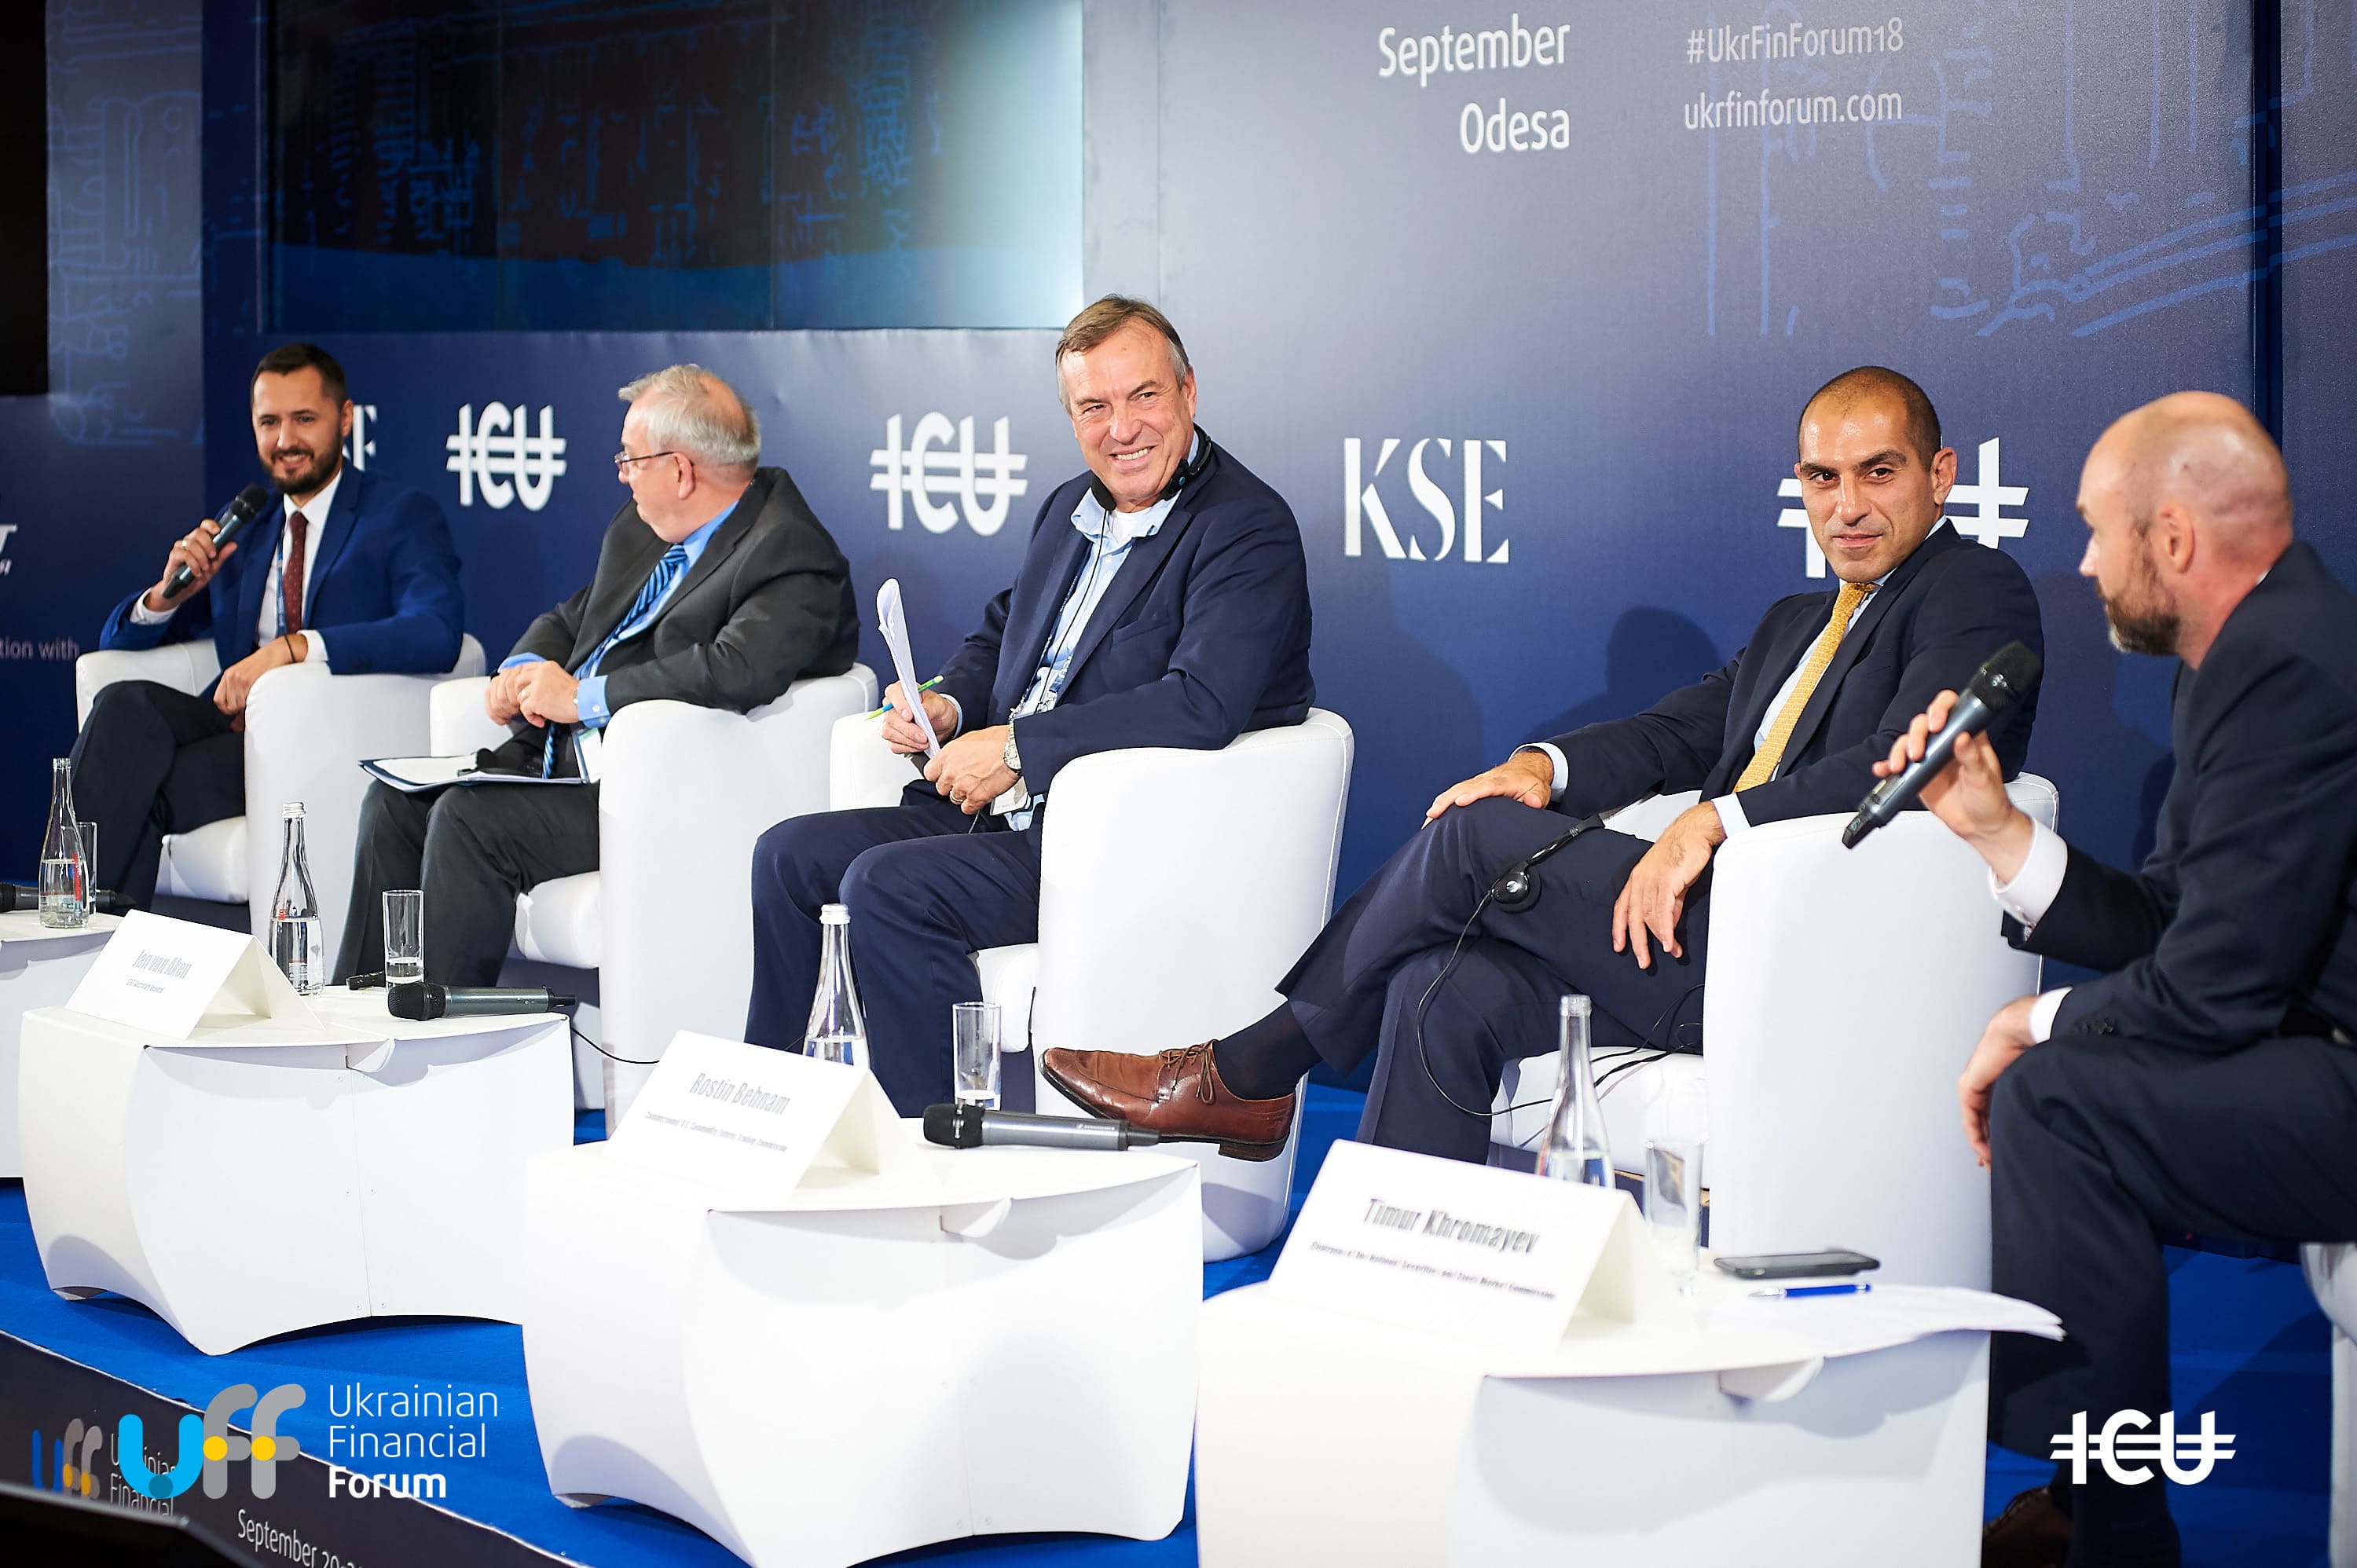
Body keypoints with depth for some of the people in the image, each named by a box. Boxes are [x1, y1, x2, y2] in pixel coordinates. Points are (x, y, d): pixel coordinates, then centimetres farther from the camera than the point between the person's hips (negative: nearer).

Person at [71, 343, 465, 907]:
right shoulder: (239, 533, 24)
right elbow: (119, 638, 27)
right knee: (124, 703, -28)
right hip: (232, 728, 5)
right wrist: (170, 591, 2)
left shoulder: (406, 518, 5)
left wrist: (292, 646, -25)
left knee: (142, 791, -30)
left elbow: (435, 634, -16)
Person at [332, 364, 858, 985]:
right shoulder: (640, 528, 16)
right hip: (560, 759, 10)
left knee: (472, 816, -24)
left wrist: (582, 696, -20)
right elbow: (569, 620, 28)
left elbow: (739, 670, -30)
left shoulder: (789, 552, -14)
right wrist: (524, 669, 2)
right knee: (395, 801, -1)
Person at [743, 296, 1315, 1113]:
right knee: (790, 854, 4)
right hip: (1004, 807, 9)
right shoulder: (1072, 509, 14)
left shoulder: (1248, 530, -14)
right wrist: (945, 703, 3)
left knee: (888, 886, -25)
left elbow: (1202, 705, -28)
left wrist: (1015, 748, -21)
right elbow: (999, 632, 28)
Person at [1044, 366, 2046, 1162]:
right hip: (1707, 926, 8)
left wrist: (1713, 822, -22)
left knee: (1476, 835, -14)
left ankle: (1247, 1077, 2)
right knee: (1447, 994, -13)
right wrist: (1548, 765, -1)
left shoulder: (1975, 592, 0)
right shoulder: (1795, 624, 29)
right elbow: (1677, 730, 20)